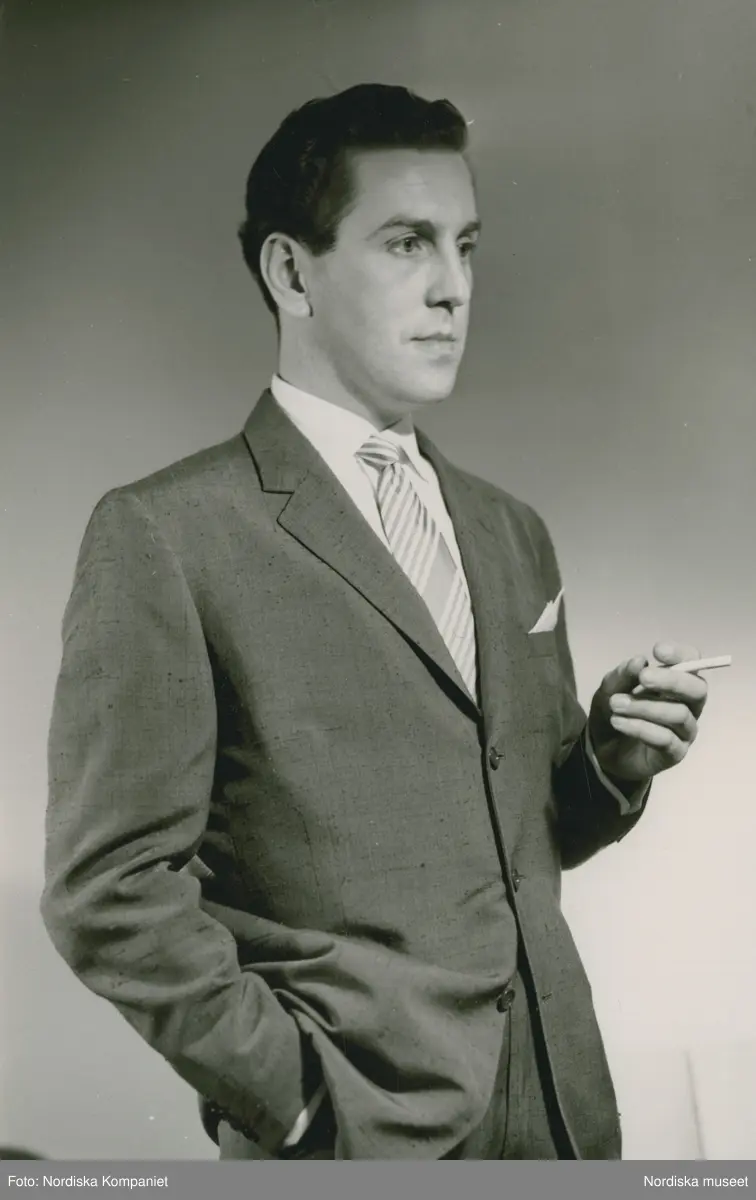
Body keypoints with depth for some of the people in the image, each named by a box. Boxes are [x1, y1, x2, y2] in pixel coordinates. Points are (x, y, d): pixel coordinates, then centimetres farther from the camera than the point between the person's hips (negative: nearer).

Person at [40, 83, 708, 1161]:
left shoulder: (512, 534, 9)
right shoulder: (164, 534, -11)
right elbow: (110, 886, -12)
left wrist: (613, 760, -4)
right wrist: (300, 1098, -14)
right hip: (358, 1139, -6)